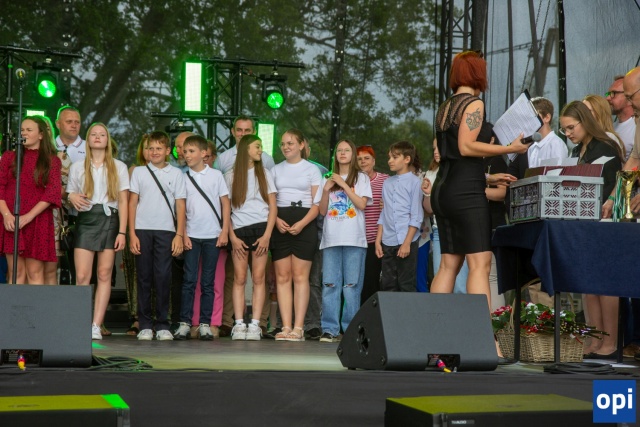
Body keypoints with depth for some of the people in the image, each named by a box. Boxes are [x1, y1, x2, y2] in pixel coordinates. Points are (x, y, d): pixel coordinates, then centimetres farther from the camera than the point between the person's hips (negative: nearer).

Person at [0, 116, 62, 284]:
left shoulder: (52, 160, 8)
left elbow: (52, 192, -4)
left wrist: (29, 216, -15)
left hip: (37, 222, -1)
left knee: (35, 272, -3)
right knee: (15, 272, -2)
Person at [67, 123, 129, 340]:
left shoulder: (119, 167, 10)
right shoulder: (77, 167, 15)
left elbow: (123, 201, 5)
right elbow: (71, 195, 14)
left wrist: (122, 232, -4)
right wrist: (73, 198, -12)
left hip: (109, 219, -1)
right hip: (86, 219, 1)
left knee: (104, 274, -5)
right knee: (82, 276, -10)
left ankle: (96, 326, -6)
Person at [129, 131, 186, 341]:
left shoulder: (176, 174, 9)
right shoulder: (139, 172, 10)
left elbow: (180, 205, 7)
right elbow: (132, 203, 8)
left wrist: (179, 234, 0)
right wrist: (132, 233, 0)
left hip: (166, 231, -1)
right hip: (142, 230, 1)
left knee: (163, 277, -3)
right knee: (144, 277, 2)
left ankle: (163, 325, 4)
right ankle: (145, 325, 8)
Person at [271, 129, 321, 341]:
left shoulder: (311, 169, 6)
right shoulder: (276, 170, 16)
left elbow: (317, 203, -1)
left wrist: (302, 224, -14)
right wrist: (276, 220, -8)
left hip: (304, 224, -3)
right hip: (280, 224, 4)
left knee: (300, 276, -7)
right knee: (282, 277, -1)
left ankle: (298, 327, -8)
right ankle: (286, 327, -1)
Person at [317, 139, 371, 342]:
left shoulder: (361, 178, 11)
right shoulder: (328, 180, 19)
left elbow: (362, 204, -4)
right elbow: (322, 211, 13)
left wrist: (344, 184, -7)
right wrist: (326, 190, -2)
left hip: (354, 239, -3)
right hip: (331, 239, 3)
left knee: (351, 285, -6)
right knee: (330, 285, -3)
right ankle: (330, 329, -2)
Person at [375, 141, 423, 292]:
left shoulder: (414, 182, -4)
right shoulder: (387, 183, 13)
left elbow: (416, 216, -8)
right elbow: (383, 215, 14)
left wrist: (407, 243, -12)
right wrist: (378, 241, 8)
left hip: (407, 242, -5)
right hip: (387, 243, 6)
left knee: (406, 285, 0)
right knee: (387, 285, 8)